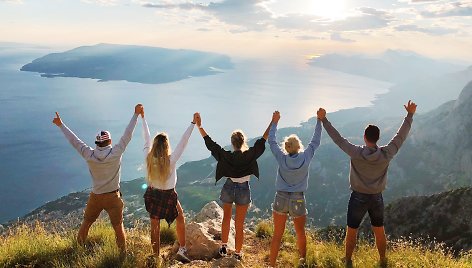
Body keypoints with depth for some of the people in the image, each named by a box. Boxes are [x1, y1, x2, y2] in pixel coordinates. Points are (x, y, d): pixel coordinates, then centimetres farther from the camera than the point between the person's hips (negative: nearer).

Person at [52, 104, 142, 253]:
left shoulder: (89, 155, -12)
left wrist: (61, 125, 8)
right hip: (113, 197, -2)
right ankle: (123, 251, 22)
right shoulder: (116, 153, -18)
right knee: (118, 226, 10)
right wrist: (136, 114, -8)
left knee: (86, 223, 21)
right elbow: (128, 134, -14)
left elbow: (74, 140, -3)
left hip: (95, 197, 2)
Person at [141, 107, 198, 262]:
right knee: (180, 219, 20)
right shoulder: (171, 160, -24)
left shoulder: (148, 158, -14)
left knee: (155, 226, 14)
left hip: (152, 194, 3)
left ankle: (156, 256, 24)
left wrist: (142, 117, 8)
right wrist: (193, 123, -22)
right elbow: (183, 142, -24)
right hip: (168, 196, -3)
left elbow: (146, 138, -3)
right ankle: (182, 250, 20)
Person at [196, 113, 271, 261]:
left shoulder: (226, 156, -14)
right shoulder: (250, 155, -16)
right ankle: (237, 253, 17)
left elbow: (210, 143, -11)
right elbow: (262, 141, -11)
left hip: (229, 188, 1)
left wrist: (199, 126, -7)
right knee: (240, 224, 9)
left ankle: (224, 246, 27)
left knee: (226, 218, 23)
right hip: (244, 190, -1)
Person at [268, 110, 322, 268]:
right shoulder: (306, 157, -10)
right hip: (298, 200, 0)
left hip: (281, 198, 0)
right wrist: (319, 121, 9)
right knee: (301, 233, 20)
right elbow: (315, 141, 3)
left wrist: (275, 122, 12)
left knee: (277, 235, 8)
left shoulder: (281, 158, -9)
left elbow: (271, 141, 3)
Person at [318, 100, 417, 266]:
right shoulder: (386, 154, -14)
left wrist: (324, 119, -8)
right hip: (377, 198, 3)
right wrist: (410, 115, 6)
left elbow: (338, 139, -15)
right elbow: (401, 136, -4)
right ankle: (383, 261, 35)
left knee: (352, 231, 13)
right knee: (379, 232, 20)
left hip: (358, 197, -2)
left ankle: (348, 261, 26)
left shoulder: (356, 153, -21)